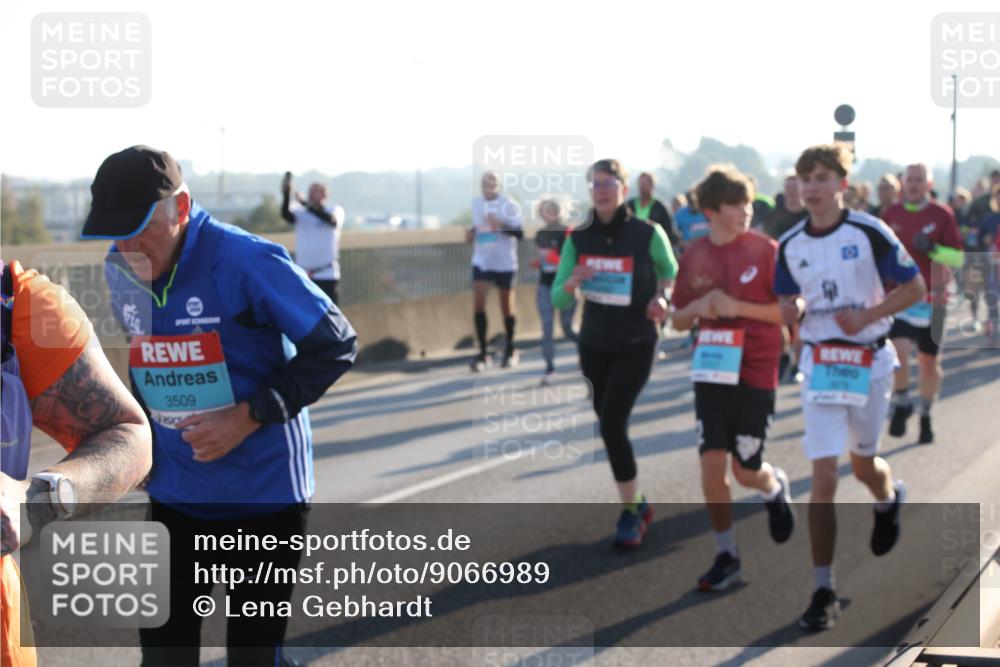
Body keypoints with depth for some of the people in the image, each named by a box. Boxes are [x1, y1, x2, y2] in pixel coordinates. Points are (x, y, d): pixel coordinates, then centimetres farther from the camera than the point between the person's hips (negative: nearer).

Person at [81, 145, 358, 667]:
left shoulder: (247, 262, -22)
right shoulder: (120, 272, -2)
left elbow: (336, 345, -16)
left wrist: (248, 416, -21)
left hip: (264, 496, -5)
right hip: (174, 495, 5)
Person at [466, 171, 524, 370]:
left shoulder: (508, 205, -9)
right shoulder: (476, 204, 8)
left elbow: (520, 233, -13)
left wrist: (501, 225, -29)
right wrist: (471, 234, 1)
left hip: (504, 263, -3)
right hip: (481, 262, 3)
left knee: (506, 307, 7)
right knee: (478, 303, -11)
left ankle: (510, 351, 25)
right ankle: (482, 353, -6)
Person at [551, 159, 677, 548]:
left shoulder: (648, 234, -12)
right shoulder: (578, 239, -3)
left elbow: (671, 273, 8)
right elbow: (558, 301, -3)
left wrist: (661, 298, -12)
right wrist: (571, 283, -25)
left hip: (635, 344, -5)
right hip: (594, 344, 5)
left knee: (612, 425, -16)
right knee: (609, 426, 12)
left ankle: (630, 514, -3)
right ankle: (637, 502, 32)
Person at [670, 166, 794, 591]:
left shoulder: (765, 250, -7)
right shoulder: (694, 256, 3)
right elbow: (678, 320, 11)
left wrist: (738, 306, -18)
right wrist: (697, 307, -11)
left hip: (756, 373, -3)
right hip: (712, 370, 3)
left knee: (746, 470, 0)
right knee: (711, 462, -3)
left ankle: (775, 487, 37)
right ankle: (726, 556, 10)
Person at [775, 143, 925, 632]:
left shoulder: (870, 233, -9)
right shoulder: (790, 245, 1)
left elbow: (915, 287, -5)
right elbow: (785, 306, 11)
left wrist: (868, 315, -18)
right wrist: (792, 309, -13)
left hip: (869, 359, -1)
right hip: (819, 362, 2)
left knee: (863, 463, 15)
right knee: (823, 476, -7)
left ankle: (889, 500, 55)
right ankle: (823, 592, -4)